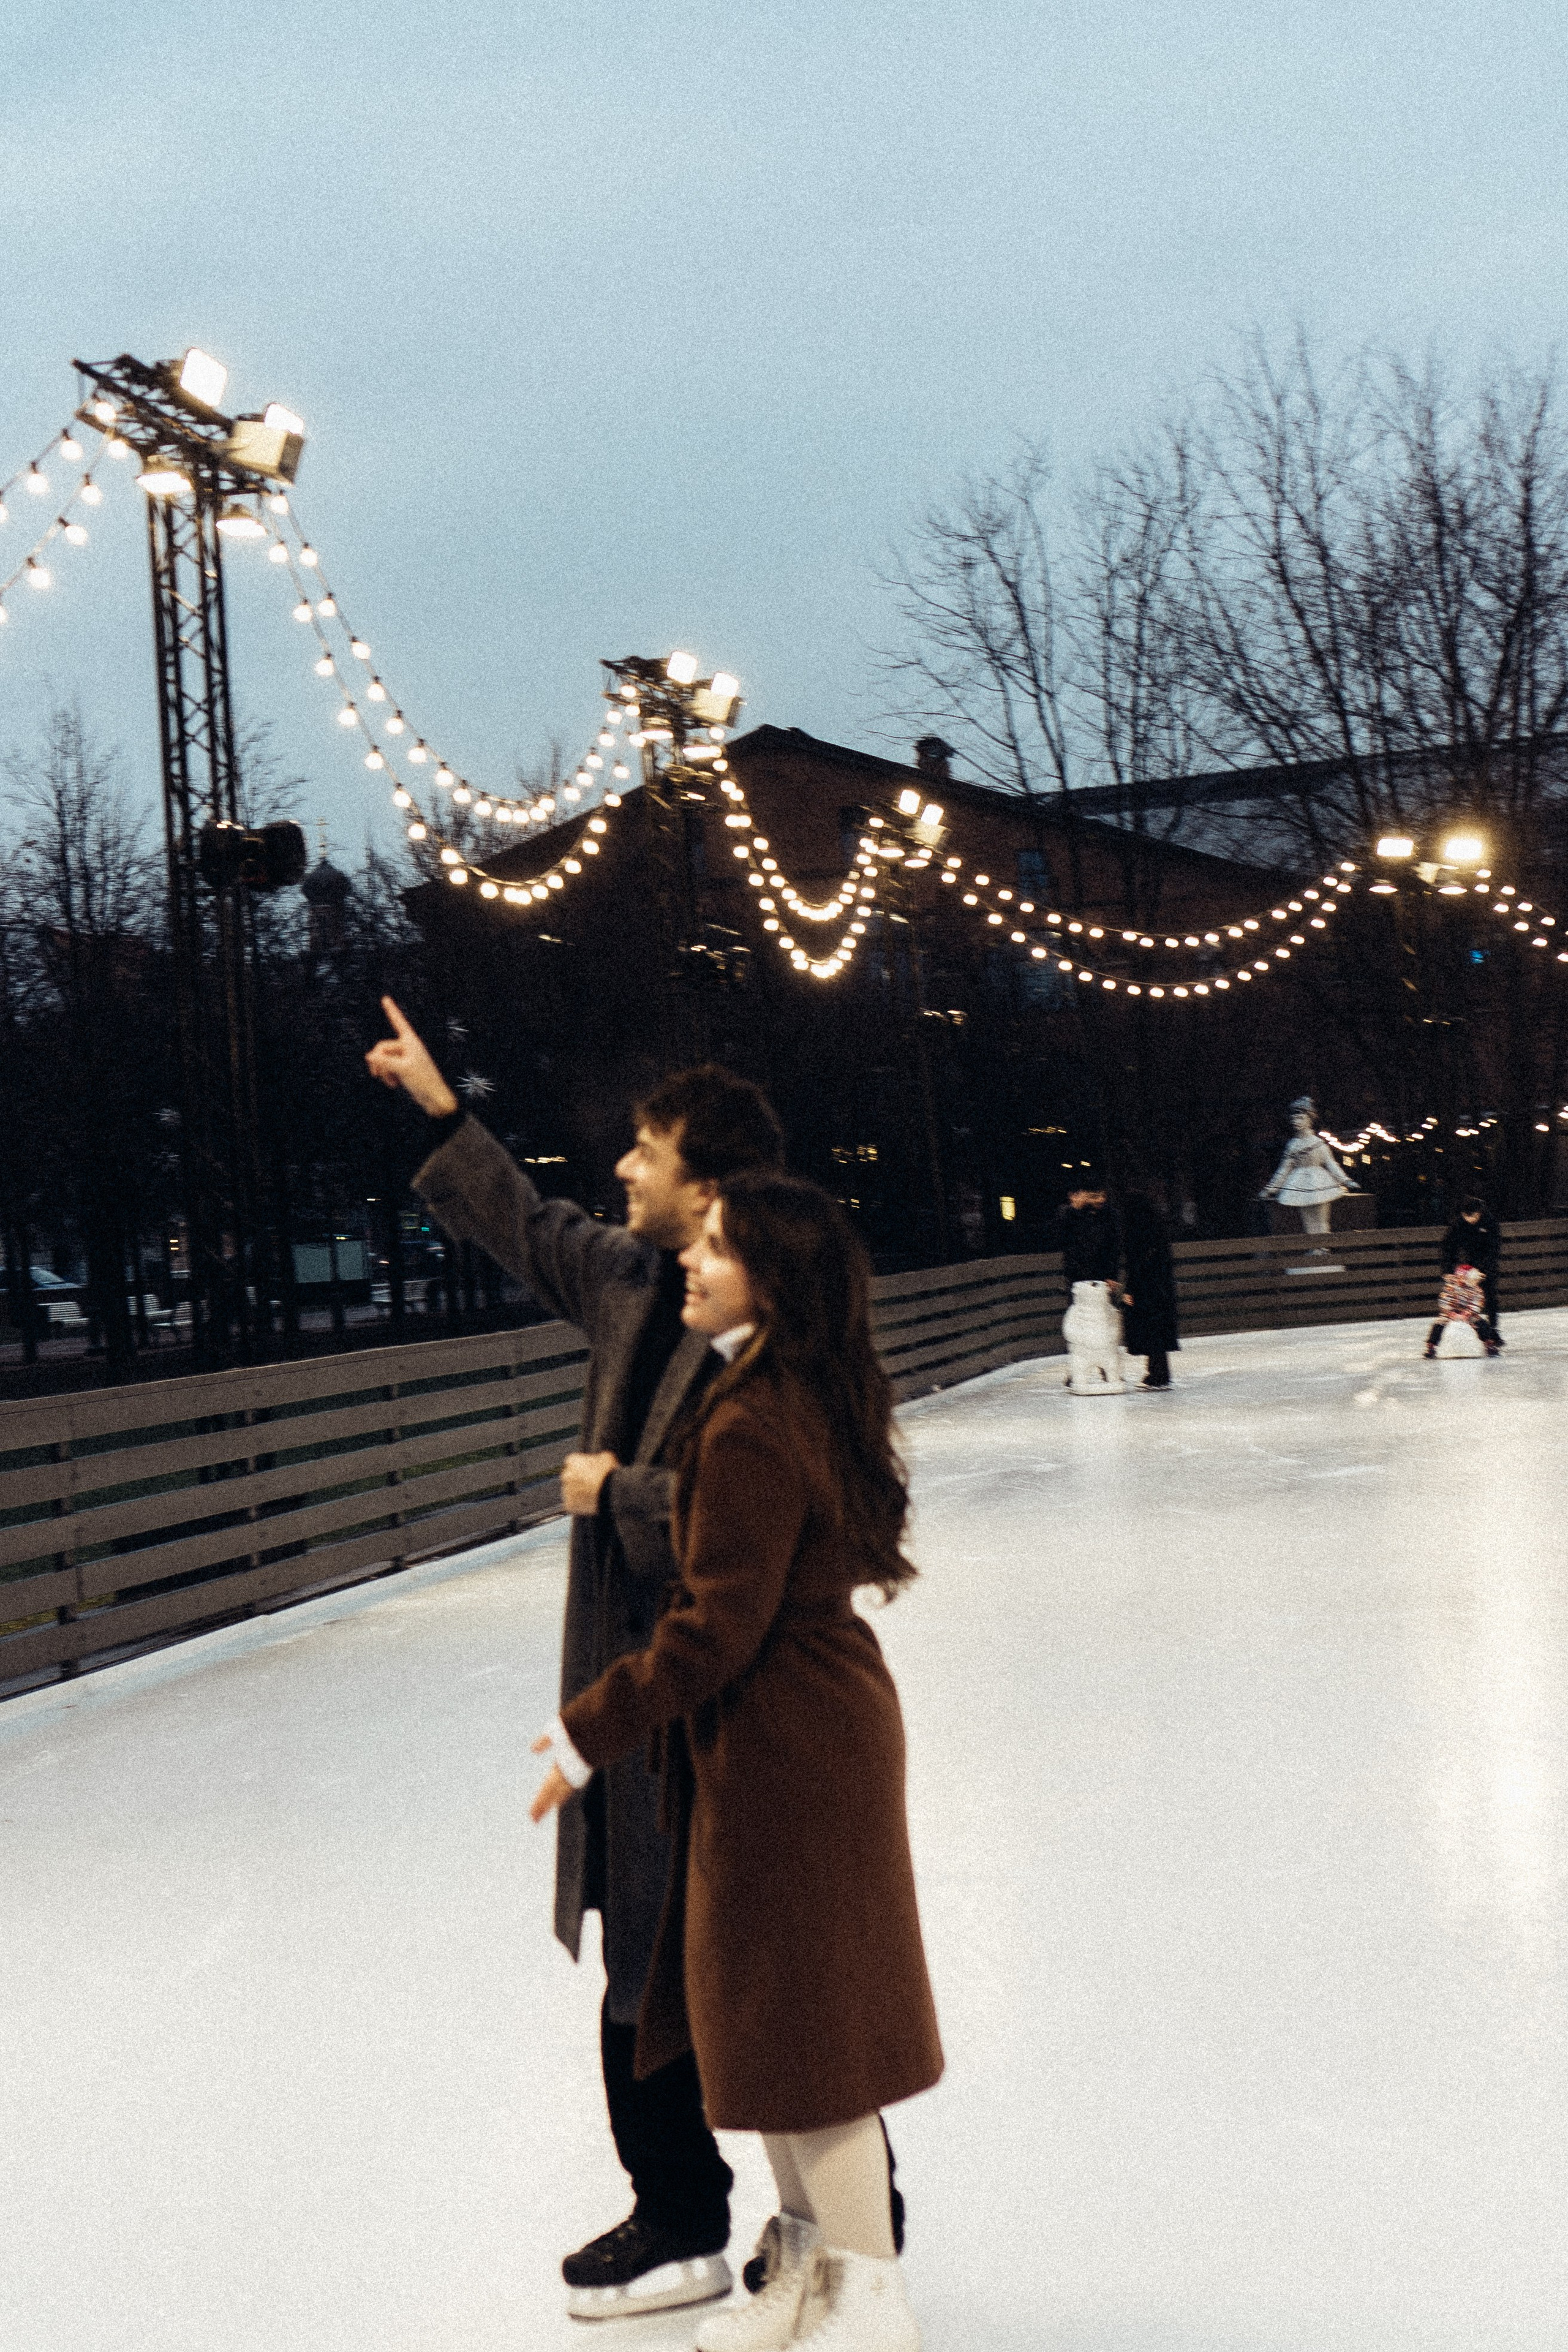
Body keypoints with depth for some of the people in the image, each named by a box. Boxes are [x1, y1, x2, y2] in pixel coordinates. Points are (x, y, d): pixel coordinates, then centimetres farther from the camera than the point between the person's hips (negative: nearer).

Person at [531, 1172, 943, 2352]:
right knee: (778, 2012, 20)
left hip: (783, 1743, -10)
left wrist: (591, 1729, -15)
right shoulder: (818, 1397, 4)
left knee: (798, 2028, 5)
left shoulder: (750, 1430, -26)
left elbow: (717, 1626, -24)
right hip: (826, 1713, 10)